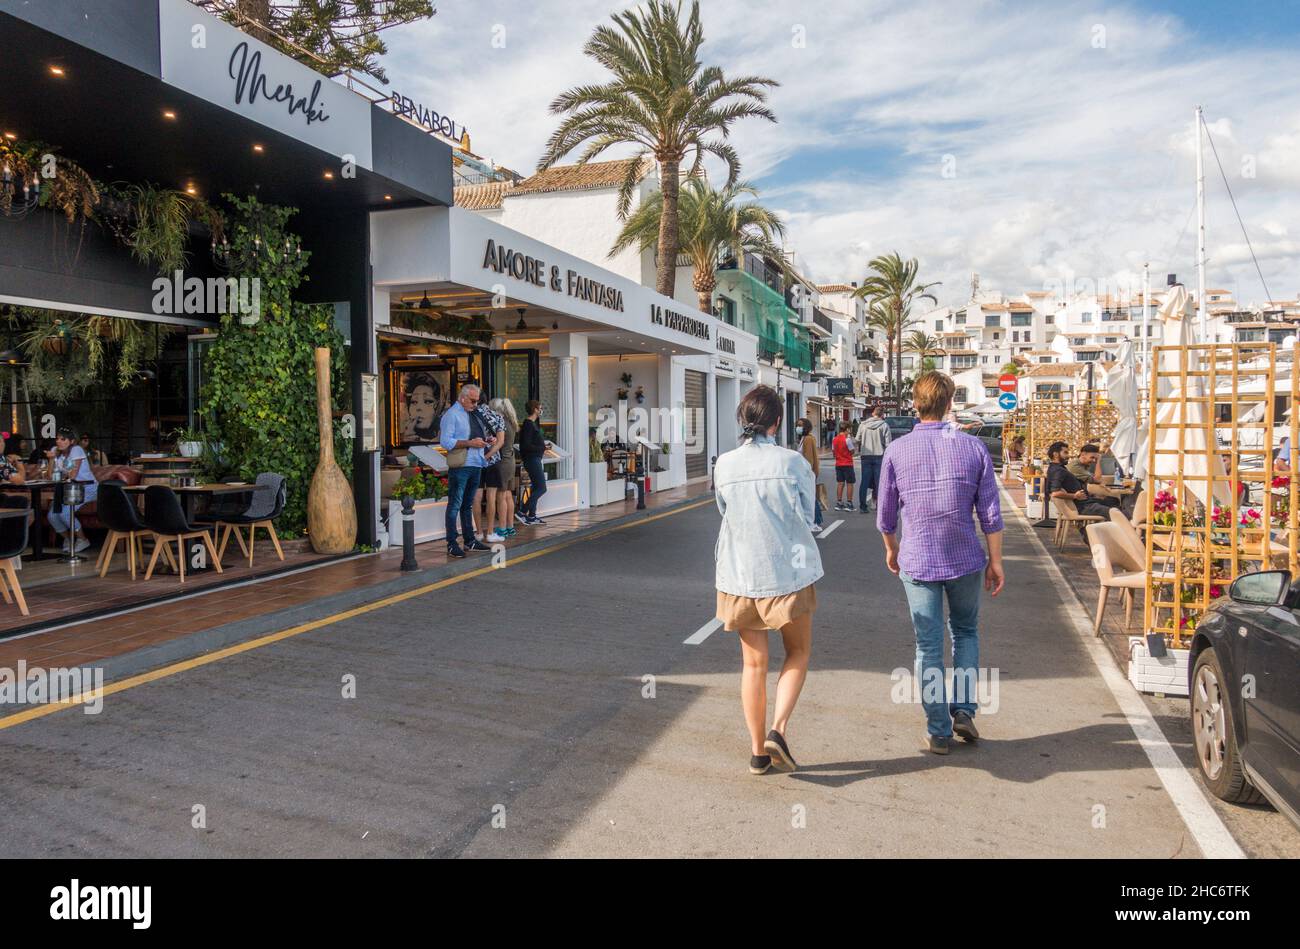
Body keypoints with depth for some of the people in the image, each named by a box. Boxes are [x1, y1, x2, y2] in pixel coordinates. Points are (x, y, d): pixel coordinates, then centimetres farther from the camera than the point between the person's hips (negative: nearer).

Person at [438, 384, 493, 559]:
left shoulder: (473, 414, 17)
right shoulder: (451, 415, -6)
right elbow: (446, 442, -15)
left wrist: (485, 441, 6)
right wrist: (470, 443, -18)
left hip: (476, 465, 8)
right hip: (460, 467, -8)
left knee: (468, 505, 15)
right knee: (455, 505, -3)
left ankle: (470, 541, 23)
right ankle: (452, 545, 0)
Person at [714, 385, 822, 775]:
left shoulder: (724, 466, -4)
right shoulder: (793, 462, -11)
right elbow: (807, 516, -1)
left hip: (738, 575, 3)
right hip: (788, 574, -2)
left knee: (753, 664, 14)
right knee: (798, 652, 19)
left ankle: (758, 750, 21)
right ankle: (778, 729, 4)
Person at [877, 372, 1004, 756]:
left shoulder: (896, 451, -6)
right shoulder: (973, 447, -5)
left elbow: (885, 516, 1)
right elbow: (990, 514, -4)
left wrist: (892, 550, 19)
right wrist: (995, 561, 6)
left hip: (917, 562, -1)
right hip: (965, 561, 1)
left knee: (928, 647, 7)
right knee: (965, 631, 23)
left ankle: (939, 732, 14)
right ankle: (964, 709, 14)